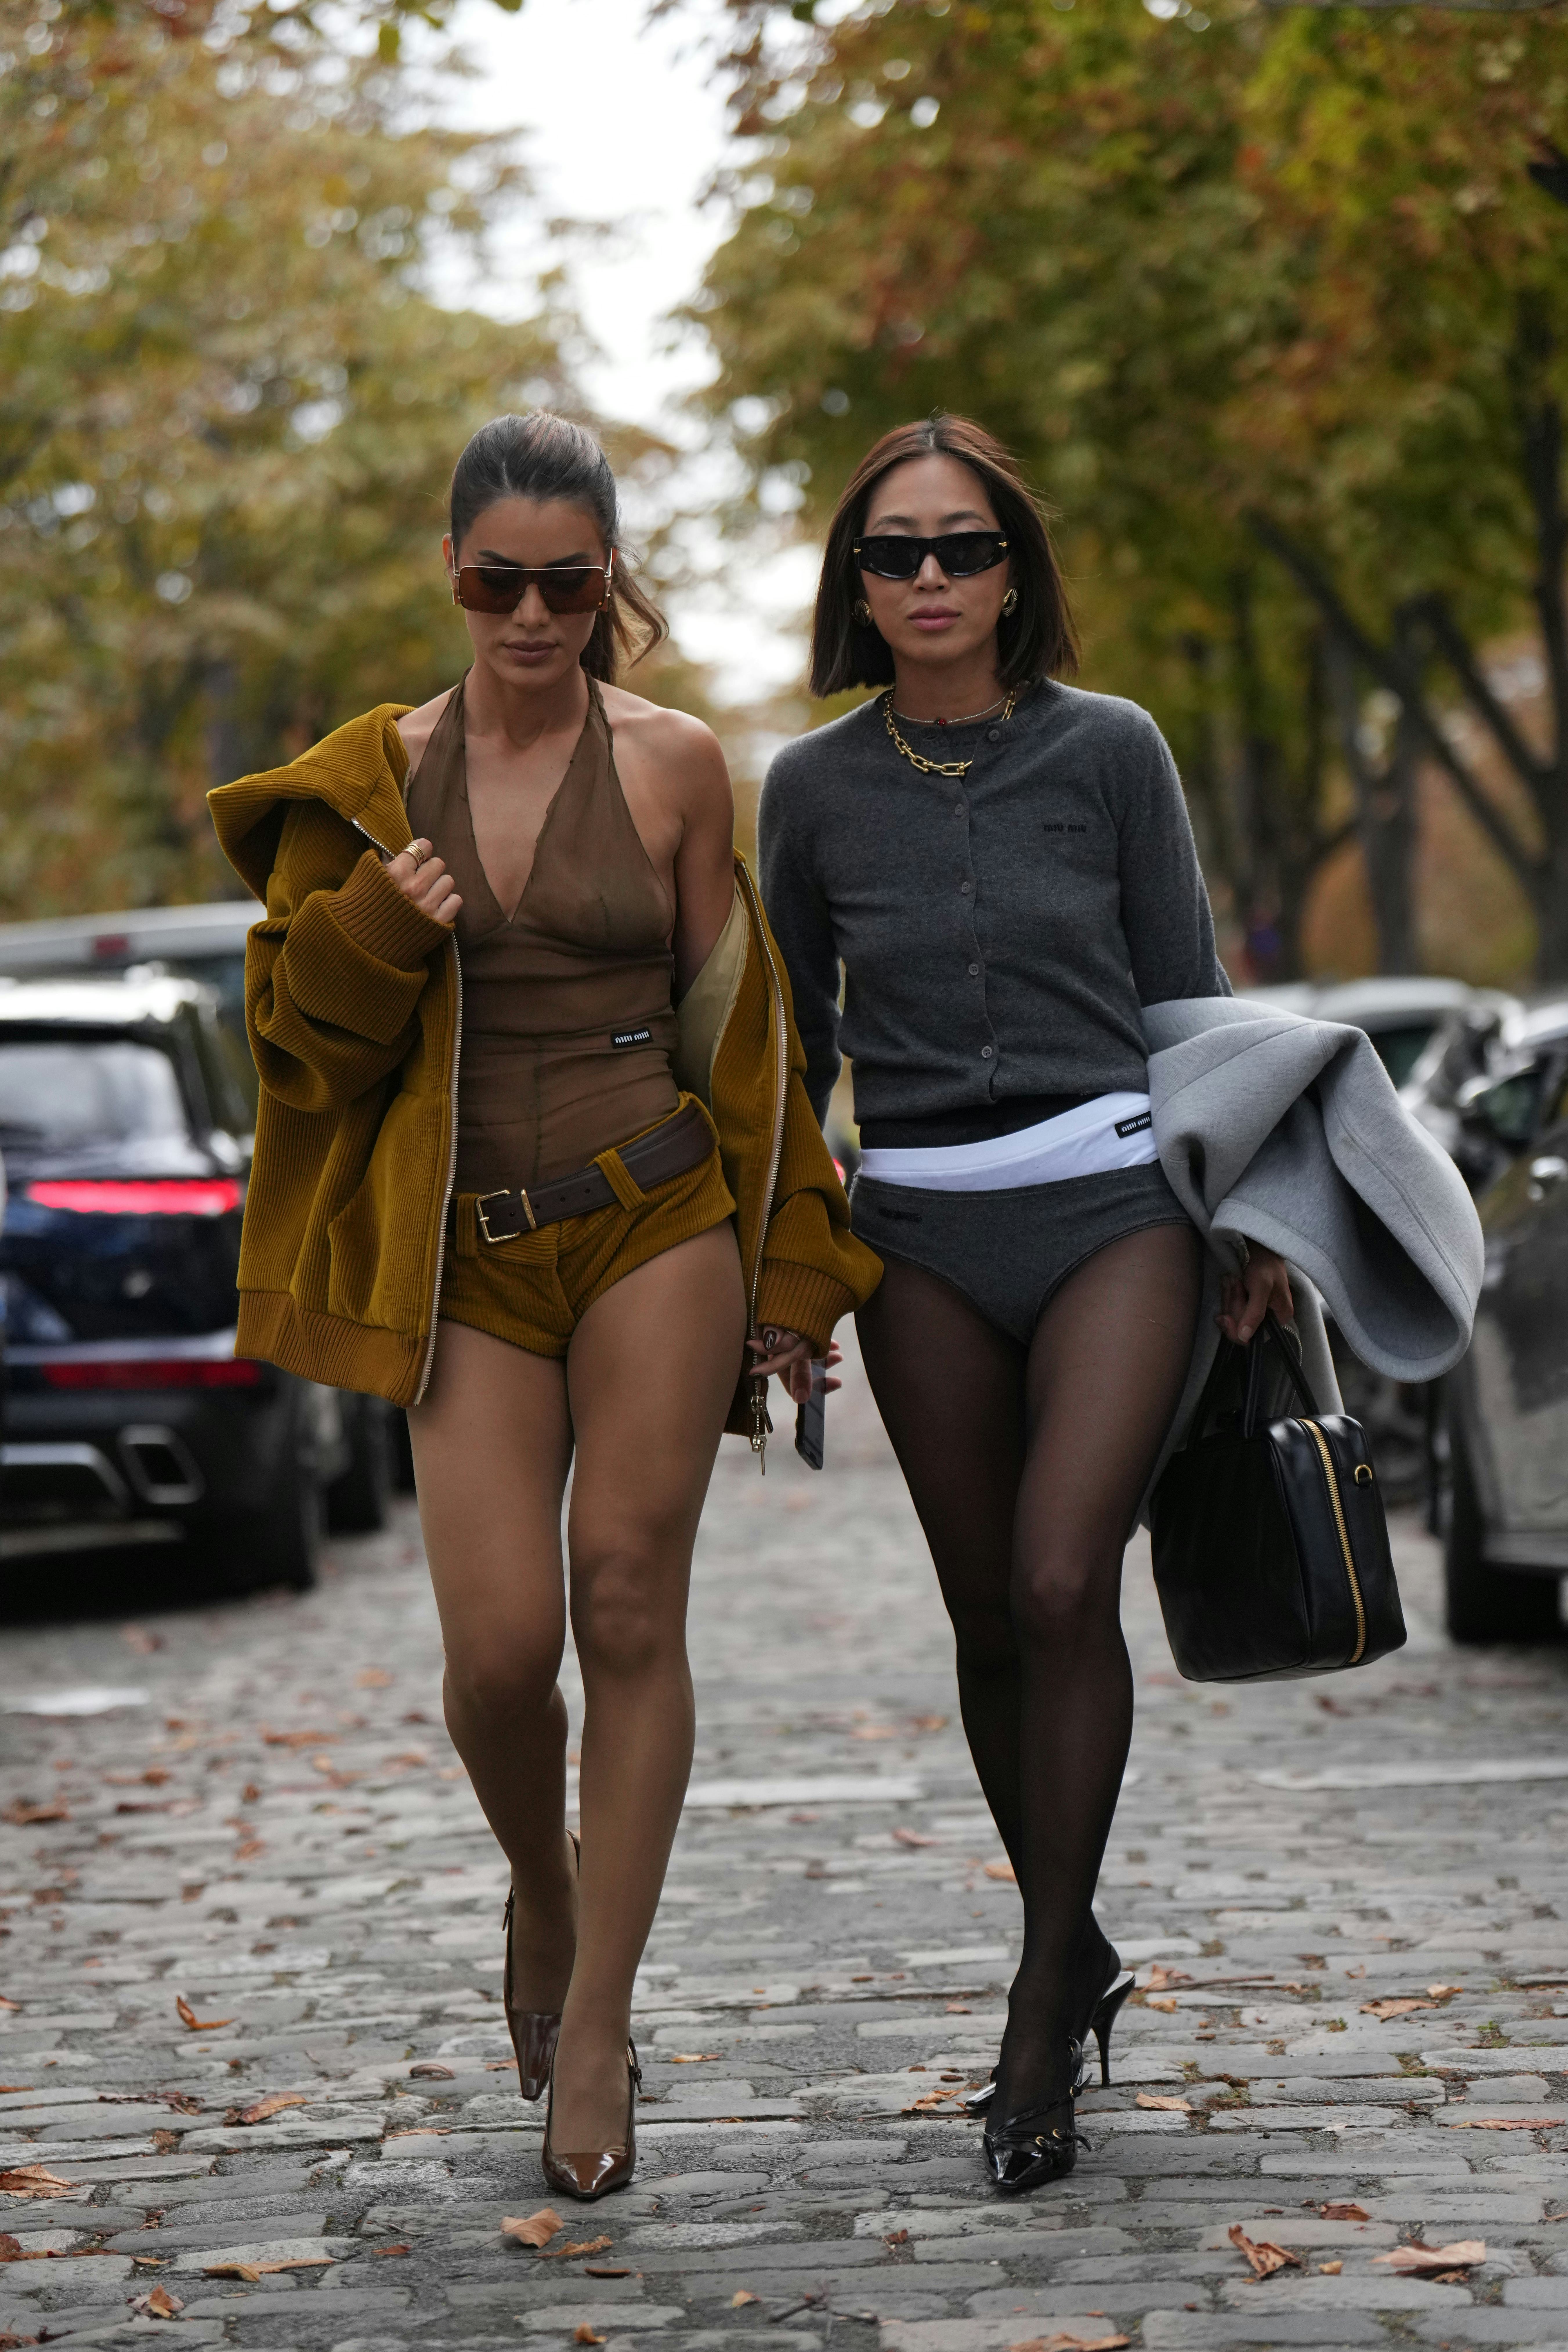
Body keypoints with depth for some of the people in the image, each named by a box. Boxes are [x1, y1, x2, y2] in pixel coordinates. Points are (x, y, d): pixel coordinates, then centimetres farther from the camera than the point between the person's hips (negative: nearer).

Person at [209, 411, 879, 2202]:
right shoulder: (374, 777, 6)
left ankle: (597, 2017, 7)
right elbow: (299, 1028, 9)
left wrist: (789, 1282, 7)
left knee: (629, 1613, -3)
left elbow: (740, 1030, 7)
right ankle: (540, 1896, 24)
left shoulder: (672, 765, 2)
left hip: (655, 1224, -1)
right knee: (501, 1642, -8)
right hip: (467, 1254, 1)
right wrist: (376, 931, -12)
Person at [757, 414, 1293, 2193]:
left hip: (1112, 1201, -2)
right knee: (988, 1622, 6)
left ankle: (1038, 2007, -8)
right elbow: (792, 1040, 15)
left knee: (1062, 1587, -17)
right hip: (921, 1231, 3)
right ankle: (1078, 1958, 25)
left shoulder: (1110, 750, -1)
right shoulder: (814, 788, 4)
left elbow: (1187, 996, 6)